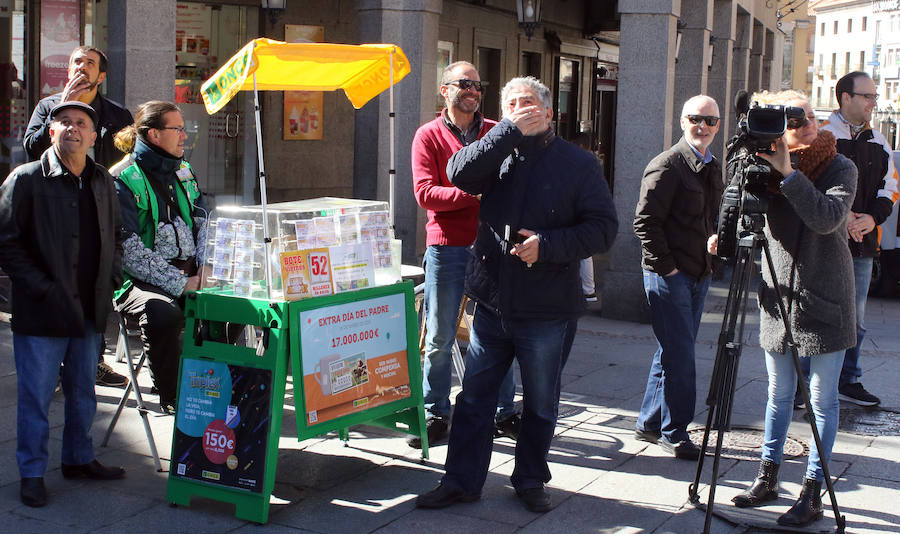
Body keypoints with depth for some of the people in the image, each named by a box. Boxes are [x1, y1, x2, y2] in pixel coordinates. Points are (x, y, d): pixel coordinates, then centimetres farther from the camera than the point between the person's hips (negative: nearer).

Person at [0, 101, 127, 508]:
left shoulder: (102, 182, 10)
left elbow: (115, 236, 21)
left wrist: (111, 279, 7)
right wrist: (42, 288, -15)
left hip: (89, 309, 5)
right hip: (41, 313, -5)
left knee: (83, 391, 16)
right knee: (36, 395, 2)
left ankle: (79, 459, 31)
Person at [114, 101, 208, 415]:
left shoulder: (184, 173, 18)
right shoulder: (125, 180, -4)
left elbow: (205, 225, 19)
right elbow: (129, 250, -13)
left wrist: (204, 270, 0)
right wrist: (180, 284, -18)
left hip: (190, 275, 6)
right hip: (144, 281, -5)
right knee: (163, 313, -37)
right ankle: (172, 398, -19)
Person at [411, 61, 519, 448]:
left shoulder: (497, 133, 10)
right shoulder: (428, 136, 4)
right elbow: (425, 193, -8)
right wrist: (473, 194, -19)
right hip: (446, 248, -2)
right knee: (439, 339, 4)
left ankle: (504, 413, 20)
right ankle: (436, 416, 16)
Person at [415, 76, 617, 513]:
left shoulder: (578, 163, -2)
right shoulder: (498, 154, 6)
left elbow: (603, 228, -7)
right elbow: (460, 173, -15)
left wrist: (548, 245, -19)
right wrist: (511, 131, -19)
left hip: (547, 309, -2)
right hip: (491, 301, 3)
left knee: (541, 403, 11)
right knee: (474, 396, 10)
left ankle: (530, 481, 29)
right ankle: (461, 481, 22)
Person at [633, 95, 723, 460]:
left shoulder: (713, 168, 15)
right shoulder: (667, 165, -11)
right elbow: (645, 222, -15)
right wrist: (666, 266, -16)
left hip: (699, 275, 8)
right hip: (668, 275, -8)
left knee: (674, 353, 13)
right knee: (679, 356, -6)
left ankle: (650, 424, 23)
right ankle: (674, 432, 5)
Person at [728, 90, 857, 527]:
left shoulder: (840, 169, -8)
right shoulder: (767, 167, 2)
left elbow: (828, 218, -24)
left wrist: (789, 172, -28)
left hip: (824, 302, -4)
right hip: (779, 297, 4)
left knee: (822, 399, 3)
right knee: (779, 394, 15)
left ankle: (812, 492, 11)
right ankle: (768, 478, 28)